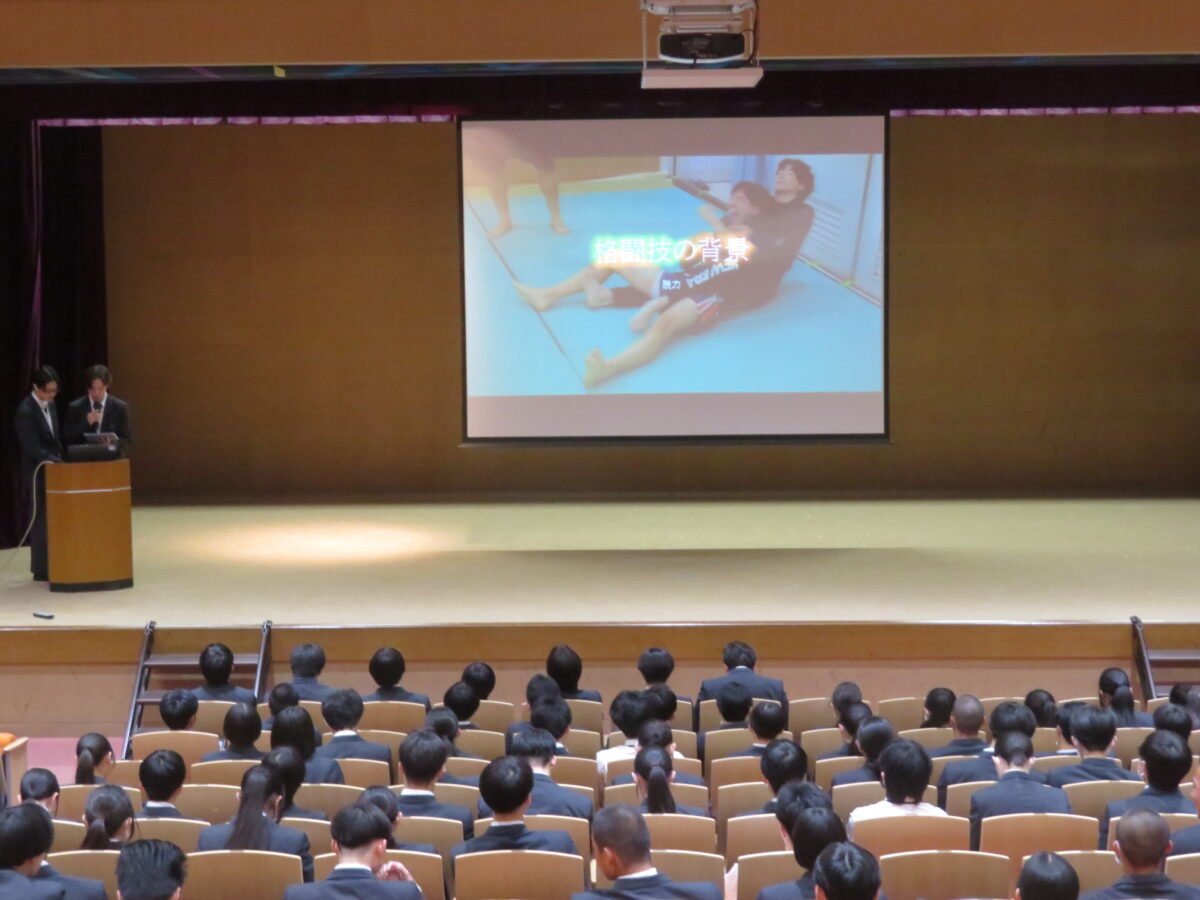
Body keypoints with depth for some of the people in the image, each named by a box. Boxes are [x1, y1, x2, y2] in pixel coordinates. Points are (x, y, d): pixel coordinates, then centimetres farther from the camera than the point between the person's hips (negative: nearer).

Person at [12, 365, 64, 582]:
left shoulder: (51, 405, 9)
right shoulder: (25, 412, -16)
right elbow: (33, 448, -20)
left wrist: (60, 462, 8)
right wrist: (58, 464, -26)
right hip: (38, 474, -7)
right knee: (42, 521, -3)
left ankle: (51, 566, 14)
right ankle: (41, 570, 3)